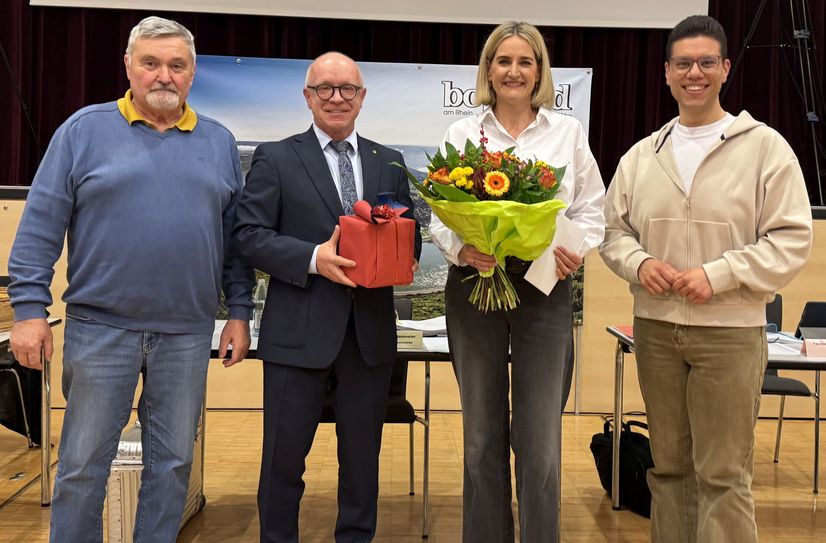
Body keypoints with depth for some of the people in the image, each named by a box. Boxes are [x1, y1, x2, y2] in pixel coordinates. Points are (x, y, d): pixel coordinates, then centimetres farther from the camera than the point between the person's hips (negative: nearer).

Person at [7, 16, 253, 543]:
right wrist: (30, 308, -8)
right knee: (83, 464, 8)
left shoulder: (219, 142, 7)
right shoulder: (85, 129, 0)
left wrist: (240, 311, 4)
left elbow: (237, 236, 9)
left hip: (187, 334, 2)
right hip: (100, 327, -2)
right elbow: (40, 225, -2)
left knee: (172, 462, 12)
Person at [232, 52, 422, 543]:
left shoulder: (389, 163, 12)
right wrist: (313, 258, -20)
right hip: (299, 333, -3)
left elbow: (410, 232, 14)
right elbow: (250, 235, -6)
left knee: (363, 455, 14)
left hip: (371, 332, 3)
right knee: (284, 456, 8)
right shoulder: (275, 158, 1)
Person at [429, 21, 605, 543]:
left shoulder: (568, 131, 7)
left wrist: (577, 249, -12)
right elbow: (439, 212, 3)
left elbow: (591, 208, 8)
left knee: (540, 439, -1)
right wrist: (460, 248, -17)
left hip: (545, 287, -1)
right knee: (482, 434, 11)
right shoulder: (463, 133, 7)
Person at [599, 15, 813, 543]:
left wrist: (716, 276, -16)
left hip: (730, 330, -4)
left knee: (723, 474, -1)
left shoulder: (765, 147, -2)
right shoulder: (641, 157, 10)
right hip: (655, 326, 4)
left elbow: (792, 238, -6)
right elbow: (614, 229, 14)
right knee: (669, 464, 14)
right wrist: (638, 263, -7)